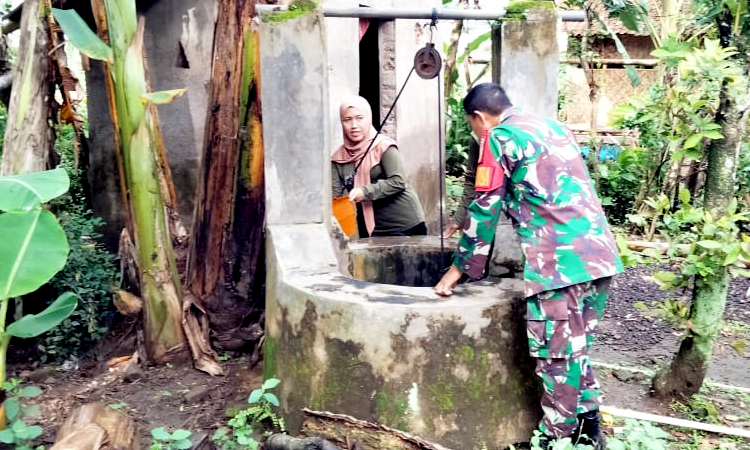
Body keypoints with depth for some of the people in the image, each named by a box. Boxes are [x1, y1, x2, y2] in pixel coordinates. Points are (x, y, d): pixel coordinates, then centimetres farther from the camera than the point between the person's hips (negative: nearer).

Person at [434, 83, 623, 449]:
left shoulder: (500, 137, -1)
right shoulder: (554, 126, 22)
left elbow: (484, 209, -1)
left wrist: (458, 268, 8)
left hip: (560, 259, -8)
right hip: (598, 252, 8)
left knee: (555, 355, 3)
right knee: (576, 347, 19)